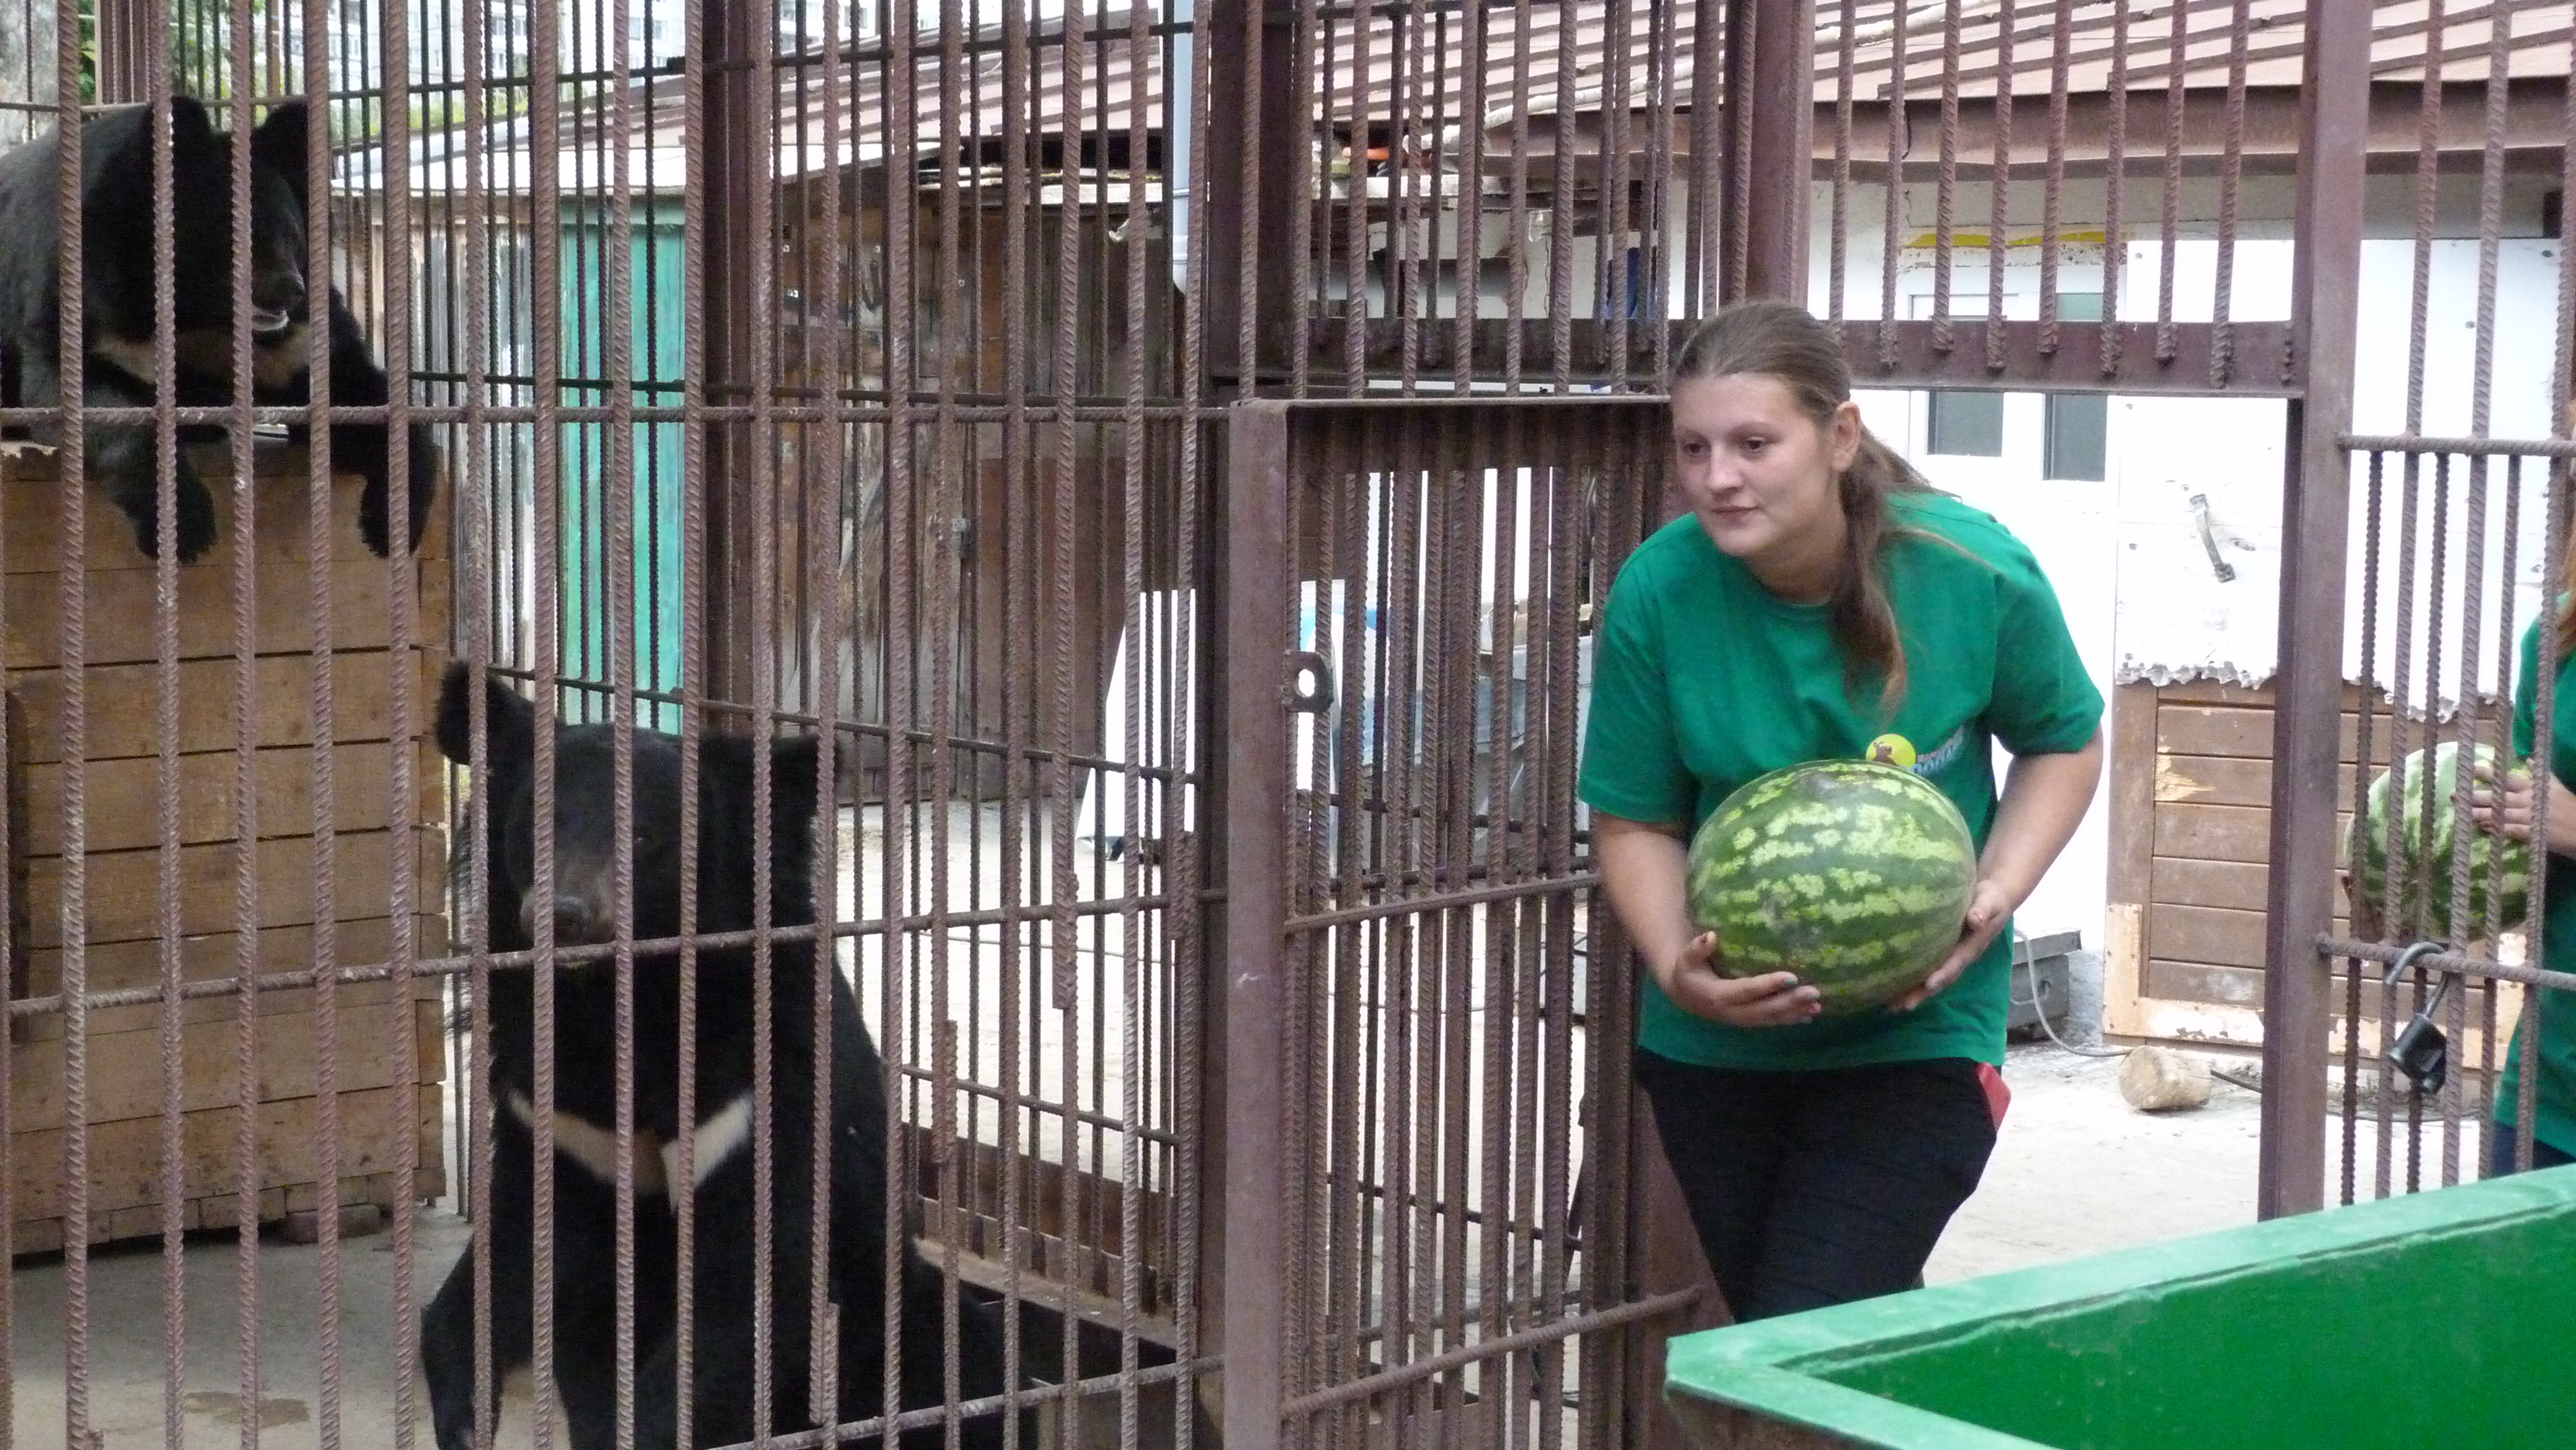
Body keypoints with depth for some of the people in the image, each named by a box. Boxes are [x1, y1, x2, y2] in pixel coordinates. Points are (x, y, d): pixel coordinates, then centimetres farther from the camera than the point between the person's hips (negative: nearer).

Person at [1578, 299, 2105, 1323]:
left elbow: (2065, 743, 3)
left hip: (1914, 1036, -2)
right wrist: (1677, 967, -22)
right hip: (1715, 1039, 3)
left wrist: (1995, 893, -14)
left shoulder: (1977, 575, -16)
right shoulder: (1658, 591, -13)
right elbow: (1635, 823, -3)